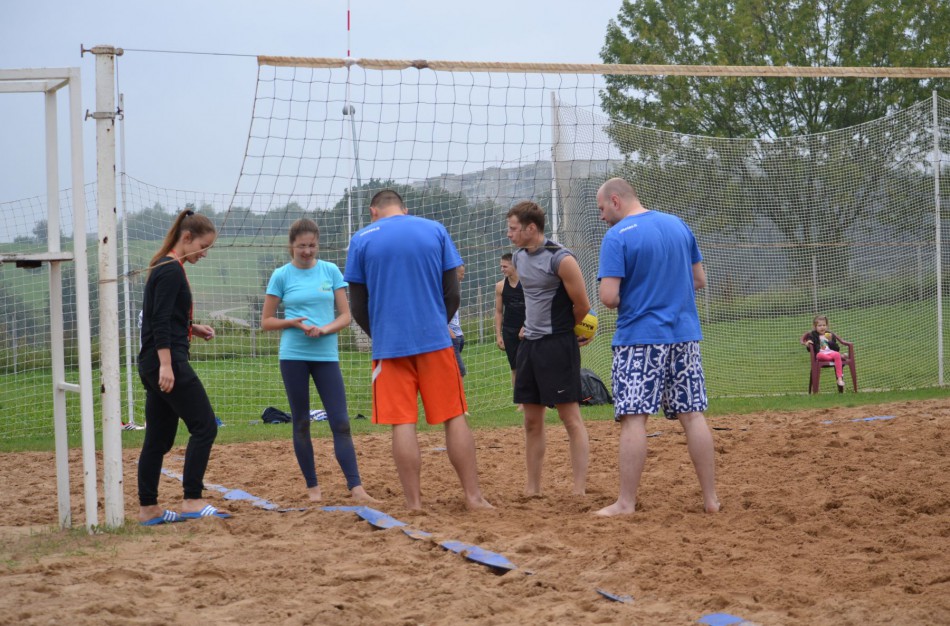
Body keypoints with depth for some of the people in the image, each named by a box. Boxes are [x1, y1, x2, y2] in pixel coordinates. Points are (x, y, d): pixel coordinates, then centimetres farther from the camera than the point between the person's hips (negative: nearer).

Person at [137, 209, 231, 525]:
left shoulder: (166, 268, 17)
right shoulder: (171, 271, -12)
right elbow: (160, 321, -19)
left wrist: (194, 329, 13)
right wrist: (166, 365, -24)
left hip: (155, 365, 10)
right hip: (167, 360, -10)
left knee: (159, 438, 10)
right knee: (204, 426, -8)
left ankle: (148, 508, 12)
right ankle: (192, 501, -9)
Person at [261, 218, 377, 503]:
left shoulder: (331, 271, 4)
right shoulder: (281, 275, 1)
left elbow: (345, 316, 4)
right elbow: (266, 321, 5)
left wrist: (324, 329, -15)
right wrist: (294, 322, -13)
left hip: (327, 355, 1)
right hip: (293, 356, -1)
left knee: (341, 422, -6)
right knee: (301, 423, 5)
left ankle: (356, 488, -10)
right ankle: (312, 487, 13)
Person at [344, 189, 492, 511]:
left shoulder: (362, 239, 4)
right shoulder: (435, 230, 7)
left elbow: (358, 306, 5)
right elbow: (452, 294, 5)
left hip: (389, 344, -1)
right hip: (435, 340, 1)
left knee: (402, 424, 0)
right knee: (454, 418, 6)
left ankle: (414, 504, -1)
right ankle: (473, 496, 6)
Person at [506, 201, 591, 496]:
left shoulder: (561, 259, -15)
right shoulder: (519, 258, 9)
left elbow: (583, 306, -9)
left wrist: (561, 329, 6)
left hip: (558, 346, -8)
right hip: (530, 344, 8)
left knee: (571, 418, -5)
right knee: (532, 420, 9)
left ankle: (579, 490, -5)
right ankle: (533, 489, 15)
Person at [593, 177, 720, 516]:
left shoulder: (617, 237, -9)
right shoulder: (678, 225, 10)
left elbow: (609, 297, -16)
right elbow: (699, 279, 15)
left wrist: (621, 301, 6)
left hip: (639, 338, -6)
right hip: (685, 335, 6)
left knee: (633, 418, -3)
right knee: (693, 415, 7)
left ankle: (626, 503, -4)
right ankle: (710, 498, 8)